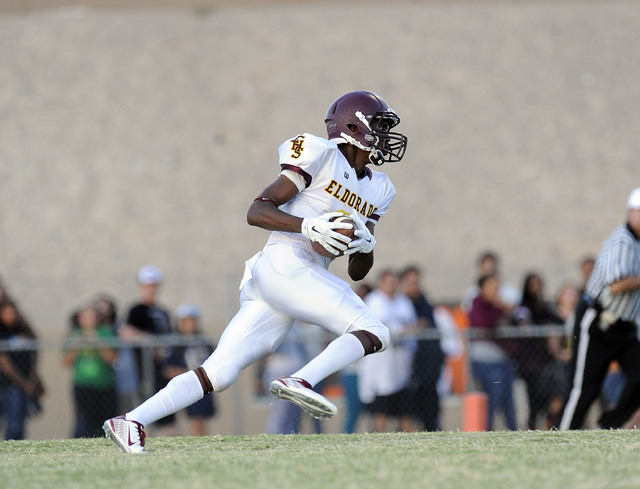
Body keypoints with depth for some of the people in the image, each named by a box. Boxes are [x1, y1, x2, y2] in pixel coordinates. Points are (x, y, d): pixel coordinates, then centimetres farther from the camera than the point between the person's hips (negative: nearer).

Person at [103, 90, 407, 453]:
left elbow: (357, 272, 25)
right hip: (284, 264, -8)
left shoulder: (377, 191, 23)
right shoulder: (322, 157, 0)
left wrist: (365, 247, 3)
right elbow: (257, 211, -5)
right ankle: (301, 382, -32)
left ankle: (131, 422, -4)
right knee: (373, 333, -16)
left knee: (218, 374, -1)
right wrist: (307, 226, -20)